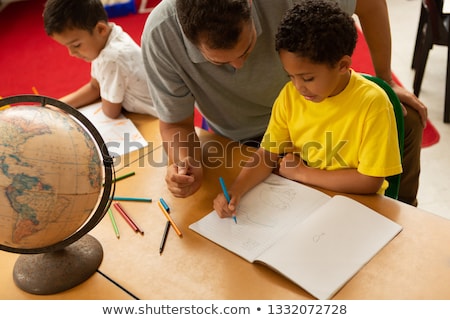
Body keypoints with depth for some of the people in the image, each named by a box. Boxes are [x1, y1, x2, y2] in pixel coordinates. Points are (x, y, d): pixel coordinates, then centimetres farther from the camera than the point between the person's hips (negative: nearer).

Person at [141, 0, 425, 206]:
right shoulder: (160, 36, -33)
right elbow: (176, 122, -19)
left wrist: (385, 81, -9)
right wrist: (185, 165, -40)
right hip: (243, 138, -1)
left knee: (408, 120, 0)